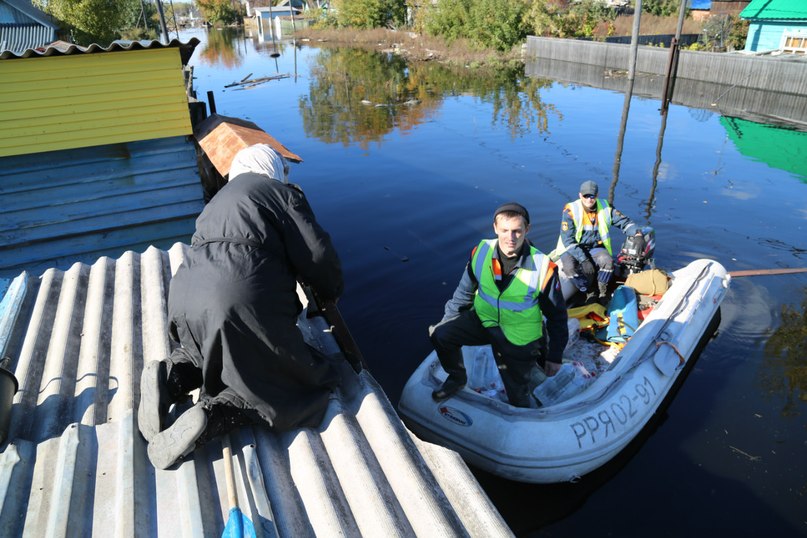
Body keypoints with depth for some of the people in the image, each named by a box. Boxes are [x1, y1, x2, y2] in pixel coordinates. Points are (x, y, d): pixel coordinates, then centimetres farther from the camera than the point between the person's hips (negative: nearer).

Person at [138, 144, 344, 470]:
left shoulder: (220, 199, 29)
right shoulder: (282, 192, 7)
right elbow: (316, 255, 0)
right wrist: (331, 291, 20)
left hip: (184, 298, 8)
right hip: (243, 305, -7)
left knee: (216, 350, 38)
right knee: (301, 381, 8)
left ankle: (171, 375, 7)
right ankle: (214, 414, -13)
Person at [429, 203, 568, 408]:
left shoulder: (543, 267, -23)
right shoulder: (482, 251, -14)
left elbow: (557, 315, -9)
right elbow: (465, 291, 3)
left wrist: (555, 356, -4)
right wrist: (446, 322, 7)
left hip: (519, 338, -3)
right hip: (483, 320, 3)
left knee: (517, 396, 7)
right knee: (440, 334, -15)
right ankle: (457, 378, 14)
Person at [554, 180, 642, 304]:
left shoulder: (605, 208, -2)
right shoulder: (570, 210, -13)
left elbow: (623, 222, 4)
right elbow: (568, 240, -18)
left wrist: (636, 231, -21)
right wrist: (583, 260, -26)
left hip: (594, 247, 2)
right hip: (572, 249, -2)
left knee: (608, 261, -30)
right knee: (569, 267, -34)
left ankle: (602, 293, -6)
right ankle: (590, 293, -9)